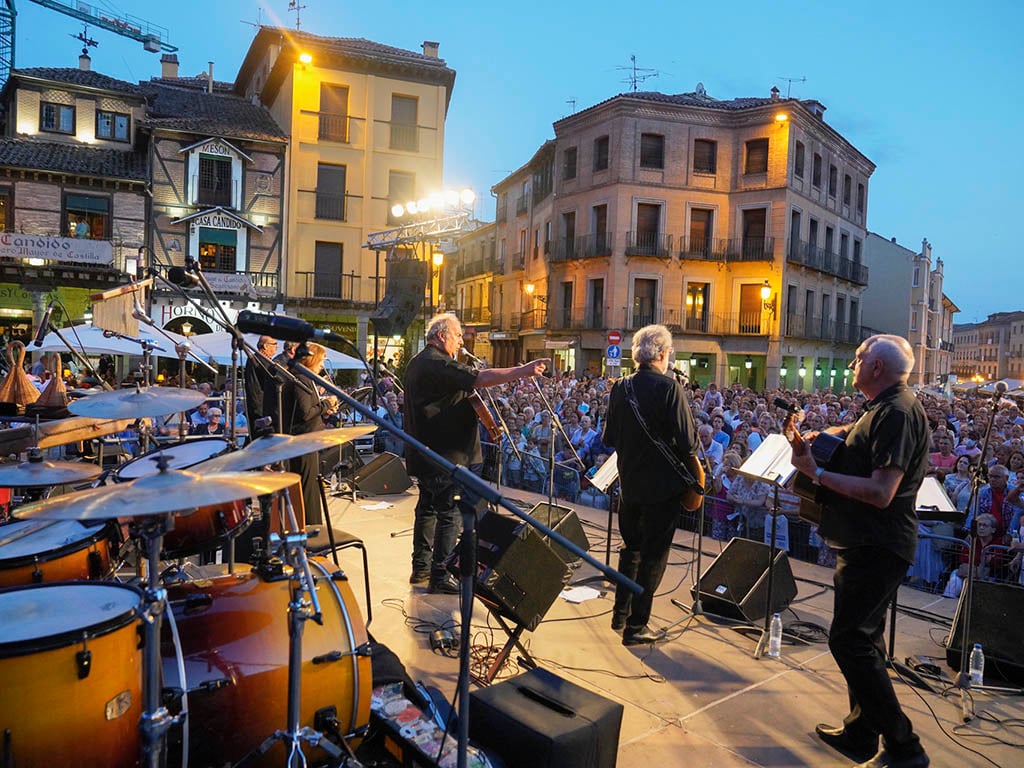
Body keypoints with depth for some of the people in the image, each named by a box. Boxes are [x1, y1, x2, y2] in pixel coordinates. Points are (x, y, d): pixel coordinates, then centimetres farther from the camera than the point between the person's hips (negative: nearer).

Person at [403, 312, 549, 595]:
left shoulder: (417, 363, 15)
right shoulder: (438, 365, -19)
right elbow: (480, 379, -29)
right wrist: (524, 370, -28)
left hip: (424, 453, 11)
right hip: (443, 454, -11)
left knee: (428, 507, 17)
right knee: (449, 513, -4)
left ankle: (421, 567, 26)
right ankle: (440, 577, 2)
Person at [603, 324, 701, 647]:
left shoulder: (620, 387, -1)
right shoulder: (669, 386, -17)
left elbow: (609, 438, 5)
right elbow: (687, 442, -19)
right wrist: (687, 452, 2)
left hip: (629, 483, 5)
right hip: (662, 484, -5)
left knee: (631, 547, 22)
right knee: (653, 554, 7)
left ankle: (620, 613, 31)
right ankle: (636, 626, 14)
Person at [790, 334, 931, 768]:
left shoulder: (897, 412, -20)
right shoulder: (884, 408, 12)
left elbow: (880, 493, -27)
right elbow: (853, 434, 35)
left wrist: (816, 472, -22)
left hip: (876, 547, -11)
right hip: (868, 542, 11)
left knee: (849, 639, -6)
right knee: (862, 637, 18)